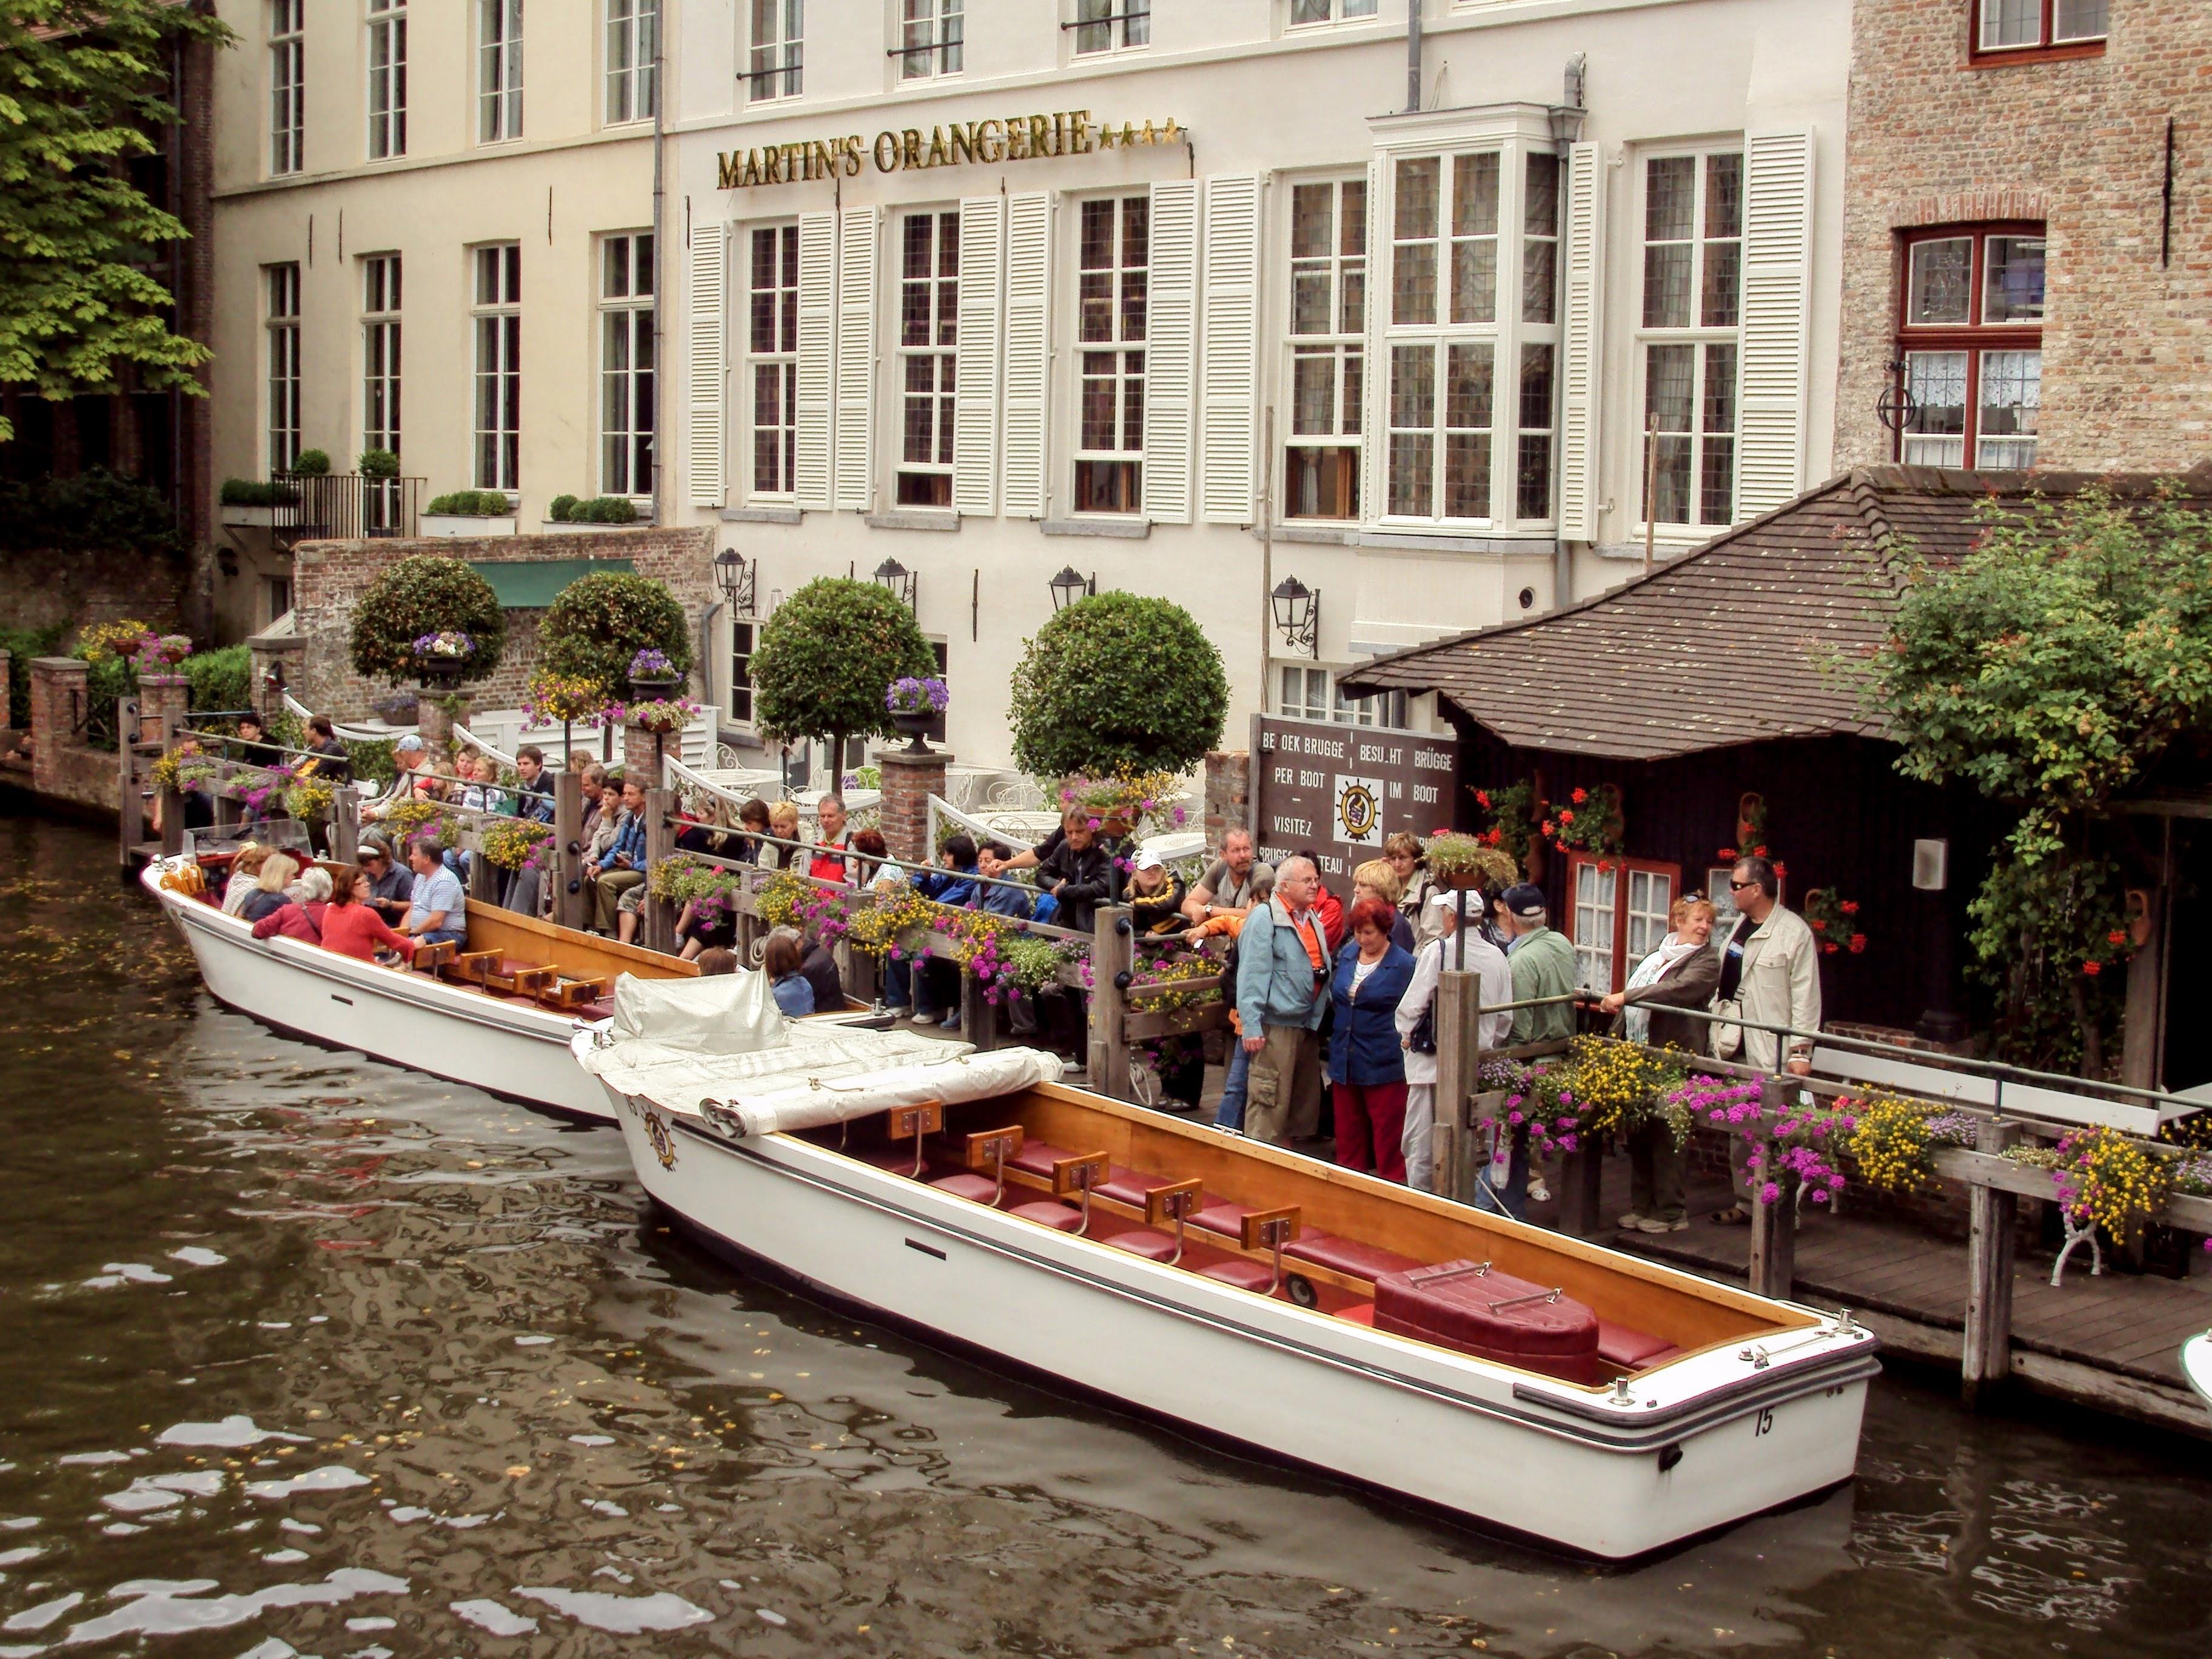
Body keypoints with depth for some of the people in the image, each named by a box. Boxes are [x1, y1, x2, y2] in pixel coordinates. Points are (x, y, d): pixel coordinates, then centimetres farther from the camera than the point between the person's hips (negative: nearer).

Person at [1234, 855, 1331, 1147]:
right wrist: (1252, 1026, -20)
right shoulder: (1265, 918, -10)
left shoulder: (1313, 920, 16)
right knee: (1270, 1104, -8)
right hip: (1276, 1025, -9)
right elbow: (1252, 974, -15)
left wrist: (1320, 1016, 15)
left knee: (1305, 1106, 14)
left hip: (1308, 1025, 9)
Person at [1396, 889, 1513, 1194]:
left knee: (1422, 1144, 3)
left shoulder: (1438, 951, -13)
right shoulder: (1497, 956, 2)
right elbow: (1506, 1017, 9)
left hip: (1435, 1058, -5)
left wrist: (1406, 1035, 6)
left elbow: (1413, 1003, -12)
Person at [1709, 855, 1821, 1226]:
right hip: (1737, 1049, 8)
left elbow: (1805, 996, -11)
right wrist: (1718, 1034, 18)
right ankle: (1746, 1203, 20)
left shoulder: (1794, 932, -9)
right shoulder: (1740, 928, 16)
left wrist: (1802, 1050, -14)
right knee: (1739, 1129, 11)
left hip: (1773, 1053, -8)